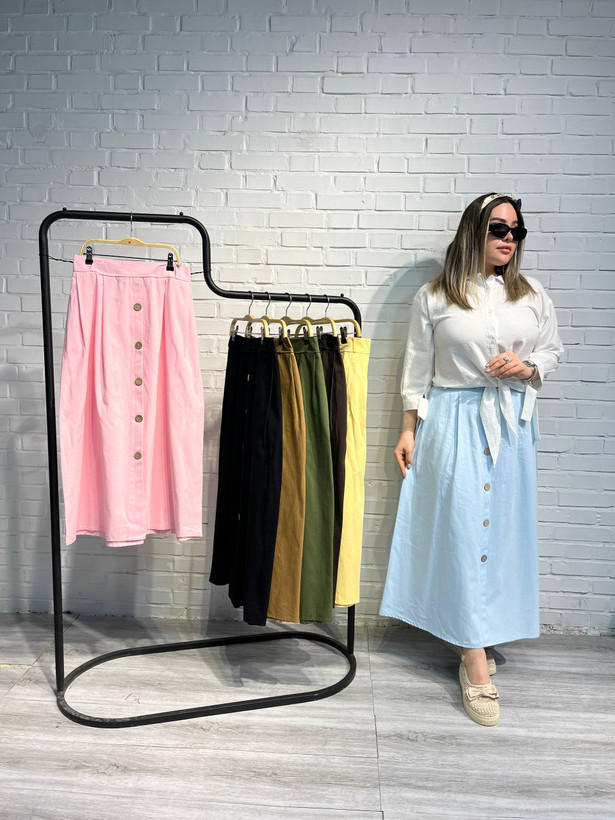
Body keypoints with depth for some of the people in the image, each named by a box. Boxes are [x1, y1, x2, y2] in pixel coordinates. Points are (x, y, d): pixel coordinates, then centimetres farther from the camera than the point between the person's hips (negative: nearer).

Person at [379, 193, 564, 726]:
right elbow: (417, 367, 3)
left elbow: (553, 350, 16)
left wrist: (528, 367, -7)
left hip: (511, 422, 4)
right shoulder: (434, 298, 0)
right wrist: (409, 429, 0)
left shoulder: (533, 295, 8)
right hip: (452, 419, -3)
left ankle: (472, 632, 25)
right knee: (462, 526, -7)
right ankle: (476, 663, 1)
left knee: (502, 526, 6)